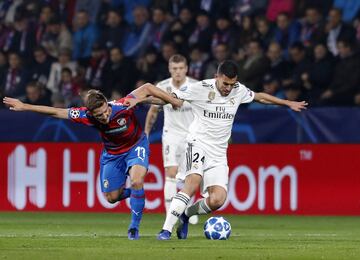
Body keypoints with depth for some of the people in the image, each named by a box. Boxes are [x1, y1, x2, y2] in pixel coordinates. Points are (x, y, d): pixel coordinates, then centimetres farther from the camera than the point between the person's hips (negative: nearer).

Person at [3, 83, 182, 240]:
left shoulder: (123, 106, -36)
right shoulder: (87, 116, -28)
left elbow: (147, 88, -25)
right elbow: (56, 112, -20)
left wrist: (173, 101, -23)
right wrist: (24, 107, -19)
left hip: (136, 146, -3)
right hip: (112, 154, 3)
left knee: (137, 181, -28)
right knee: (111, 197, 8)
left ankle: (134, 227, -11)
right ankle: (133, 192, 42)